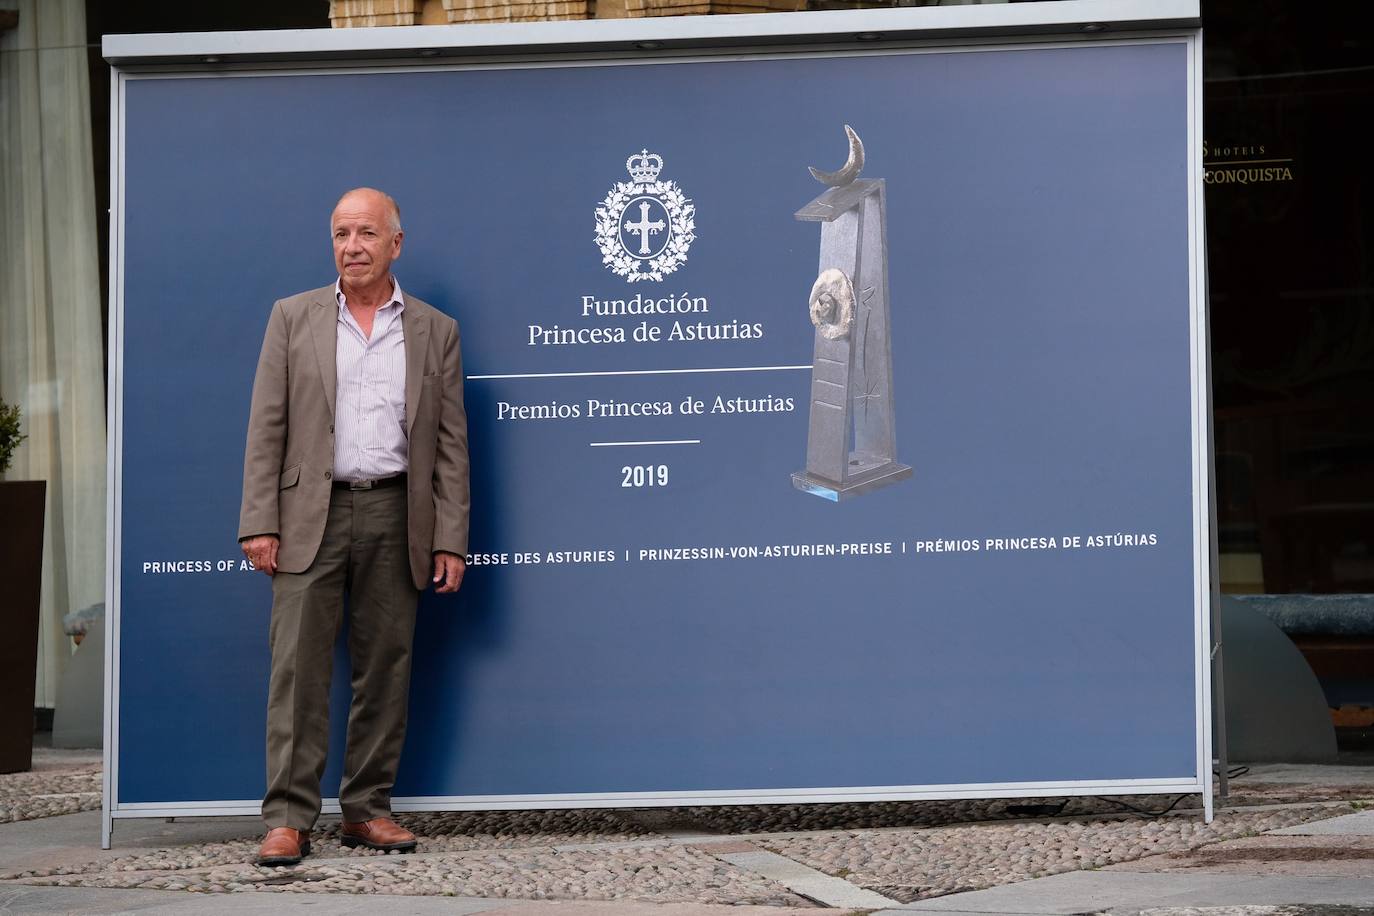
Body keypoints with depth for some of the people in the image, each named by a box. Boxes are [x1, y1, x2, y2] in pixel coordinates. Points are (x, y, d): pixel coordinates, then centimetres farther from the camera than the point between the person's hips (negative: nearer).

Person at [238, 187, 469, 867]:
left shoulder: (435, 331, 10)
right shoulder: (294, 318, 9)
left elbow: (451, 444, 8)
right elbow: (267, 428, 4)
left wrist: (450, 540, 0)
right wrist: (260, 523, -5)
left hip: (395, 517, 1)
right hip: (311, 512, -1)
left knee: (386, 668, 4)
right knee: (299, 665, -6)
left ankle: (367, 810, 13)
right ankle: (288, 817, -5)